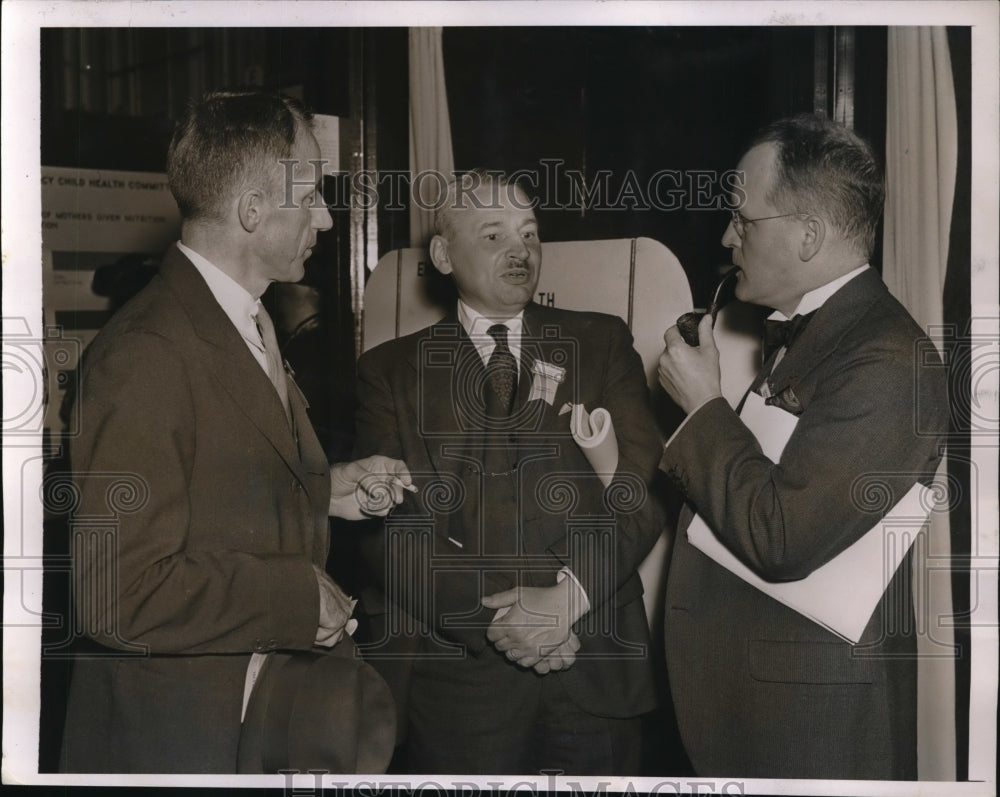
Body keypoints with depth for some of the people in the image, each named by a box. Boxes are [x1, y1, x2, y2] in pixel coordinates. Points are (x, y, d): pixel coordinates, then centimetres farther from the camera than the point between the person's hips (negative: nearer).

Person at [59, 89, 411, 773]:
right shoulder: (147, 356, -24)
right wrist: (301, 599, -21)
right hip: (174, 735, -9)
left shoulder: (249, 323, 9)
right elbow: (118, 597, -29)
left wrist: (323, 492, 4)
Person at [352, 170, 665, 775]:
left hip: (599, 664, 1)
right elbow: (392, 527, -3)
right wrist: (490, 616, -15)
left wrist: (571, 592, -16)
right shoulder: (390, 372, 6)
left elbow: (642, 487, -2)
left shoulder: (603, 344, 9)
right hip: (462, 673, -1)